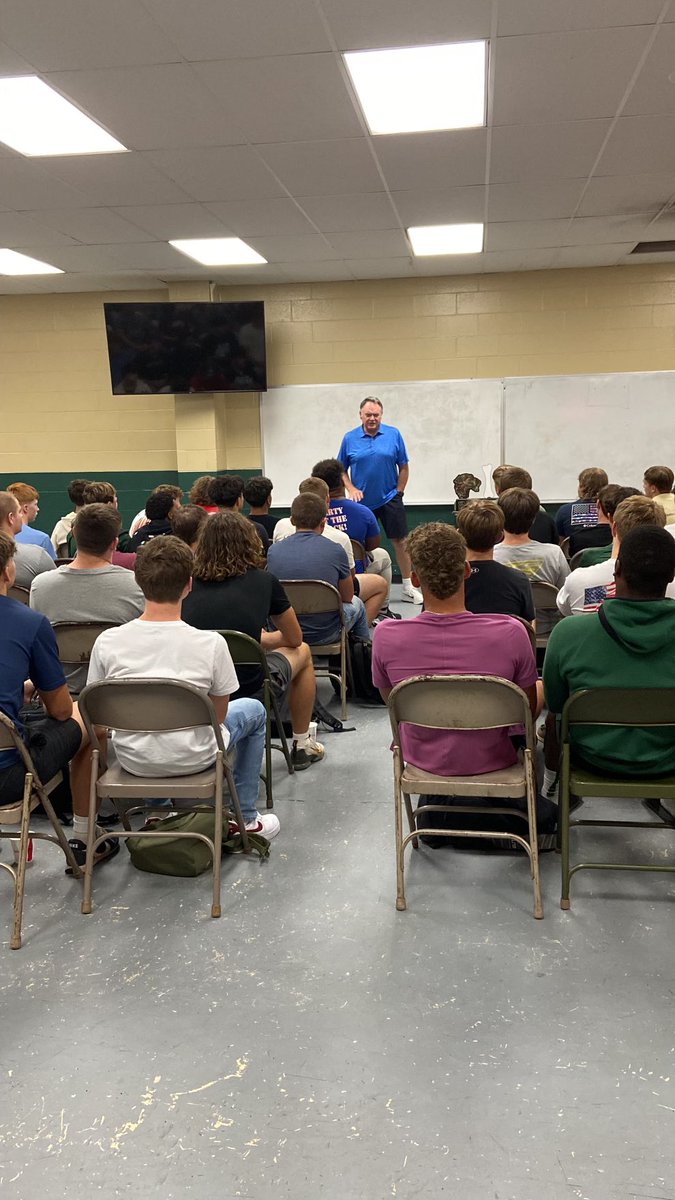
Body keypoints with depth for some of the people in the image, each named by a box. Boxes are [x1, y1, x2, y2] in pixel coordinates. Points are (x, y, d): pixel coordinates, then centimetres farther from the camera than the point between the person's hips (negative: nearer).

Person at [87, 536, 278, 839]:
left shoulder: (107, 642, -14)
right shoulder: (211, 643, -21)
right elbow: (218, 714, -7)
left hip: (132, 760, 3)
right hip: (191, 759, -3)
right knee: (254, 710, 25)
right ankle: (246, 819, 33)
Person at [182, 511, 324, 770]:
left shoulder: (189, 582, 3)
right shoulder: (264, 581, -1)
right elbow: (294, 639, 13)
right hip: (249, 691, -3)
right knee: (301, 652, 26)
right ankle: (302, 745, 37)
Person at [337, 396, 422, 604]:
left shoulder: (393, 434, -2)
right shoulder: (350, 438, 0)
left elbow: (404, 467, 3)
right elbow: (341, 469, 7)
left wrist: (398, 492, 0)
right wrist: (351, 489, -7)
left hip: (389, 499, 0)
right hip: (362, 501, 0)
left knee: (400, 541, 3)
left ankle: (407, 587, 13)